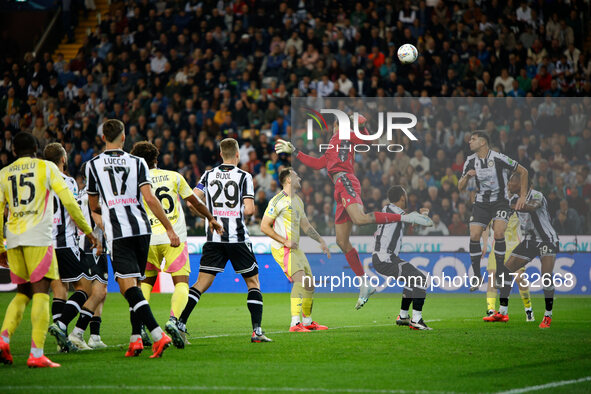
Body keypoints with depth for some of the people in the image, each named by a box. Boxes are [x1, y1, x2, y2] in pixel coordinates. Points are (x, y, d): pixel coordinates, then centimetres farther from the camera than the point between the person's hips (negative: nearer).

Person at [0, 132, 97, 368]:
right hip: (38, 238, -4)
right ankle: (36, 354, -15)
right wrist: (86, 229, 9)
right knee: (41, 293, -6)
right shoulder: (47, 167, 7)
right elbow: (68, 201, 0)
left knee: (22, 293, 16)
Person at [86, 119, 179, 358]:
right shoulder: (137, 163, 6)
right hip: (142, 228, 3)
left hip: (117, 233, -3)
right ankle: (135, 339, 13)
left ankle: (158, 335, -27)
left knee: (129, 287, -11)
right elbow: (149, 198, -5)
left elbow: (93, 206, 17)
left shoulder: (93, 165, 7)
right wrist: (170, 228, -3)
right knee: (135, 284, 16)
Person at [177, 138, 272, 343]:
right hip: (238, 238, -3)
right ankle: (257, 330, 1)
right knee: (253, 282, 9)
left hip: (214, 238, 3)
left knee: (202, 283, 4)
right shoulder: (244, 176, -3)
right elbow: (249, 209, -11)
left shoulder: (208, 175, 6)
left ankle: (179, 324, -8)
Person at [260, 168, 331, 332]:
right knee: (301, 280, -24)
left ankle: (307, 322, 27)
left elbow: (306, 225, 26)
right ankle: (295, 324, -31)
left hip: (295, 248, 9)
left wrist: (321, 241, 17)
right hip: (282, 250, -9)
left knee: (309, 284, 10)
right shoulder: (278, 200, -11)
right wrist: (285, 241, -18)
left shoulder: (298, 201, 17)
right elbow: (264, 226, -13)